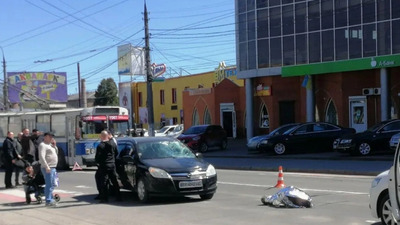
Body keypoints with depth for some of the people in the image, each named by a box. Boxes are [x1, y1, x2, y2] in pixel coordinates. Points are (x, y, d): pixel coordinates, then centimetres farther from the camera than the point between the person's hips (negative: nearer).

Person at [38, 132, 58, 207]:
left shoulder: (49, 145, 19)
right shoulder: (43, 145, -10)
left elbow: (56, 152, 27)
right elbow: (41, 157, -20)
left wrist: (54, 145, 10)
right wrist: (46, 167, -26)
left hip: (53, 168, 10)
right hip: (48, 168, -10)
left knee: (52, 185, 16)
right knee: (49, 185, -11)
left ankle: (50, 199, 25)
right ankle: (48, 201, -10)